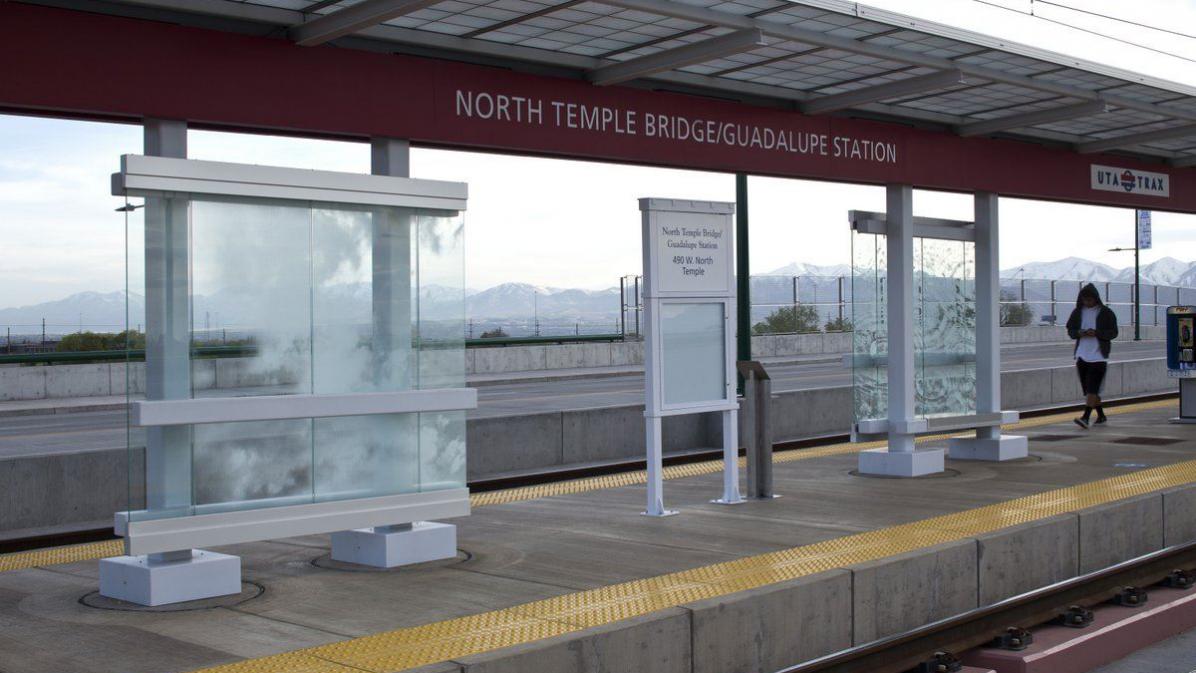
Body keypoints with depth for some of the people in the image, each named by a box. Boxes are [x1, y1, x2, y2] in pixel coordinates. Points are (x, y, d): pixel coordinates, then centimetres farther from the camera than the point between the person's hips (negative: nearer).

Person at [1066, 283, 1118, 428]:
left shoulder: (1106, 313, -2)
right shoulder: (1078, 312, 10)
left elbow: (1113, 333, -4)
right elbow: (1070, 330, 13)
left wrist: (1096, 333, -20)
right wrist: (1079, 333, -10)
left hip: (1098, 356, -5)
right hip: (1082, 355, 5)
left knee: (1092, 388, -14)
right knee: (1088, 389, 9)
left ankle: (1086, 418, -21)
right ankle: (1101, 415, 24)